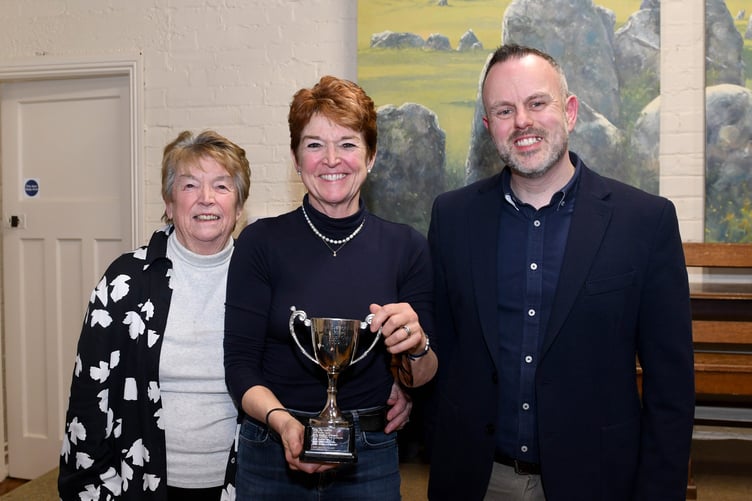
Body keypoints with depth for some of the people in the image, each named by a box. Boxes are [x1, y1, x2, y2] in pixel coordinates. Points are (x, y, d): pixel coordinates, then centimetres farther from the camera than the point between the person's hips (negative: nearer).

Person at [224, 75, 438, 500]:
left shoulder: (406, 247, -4)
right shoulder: (261, 242, -8)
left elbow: (421, 378, 1)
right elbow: (241, 364, -7)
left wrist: (416, 346, -20)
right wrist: (282, 421, -24)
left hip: (371, 455, 1)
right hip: (272, 453, -1)